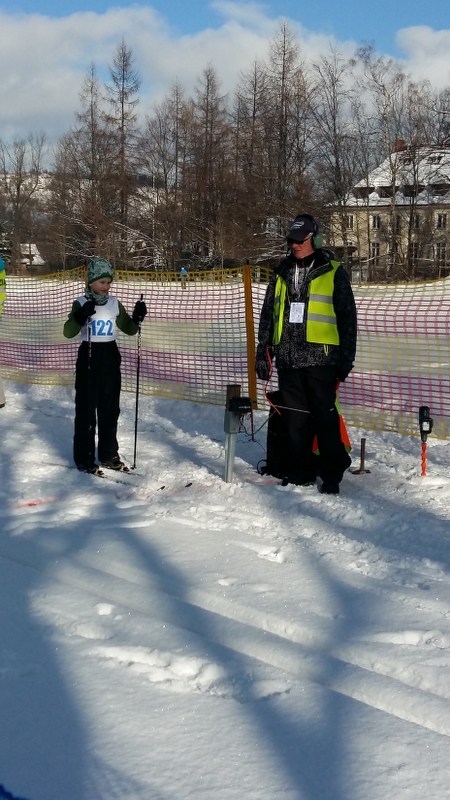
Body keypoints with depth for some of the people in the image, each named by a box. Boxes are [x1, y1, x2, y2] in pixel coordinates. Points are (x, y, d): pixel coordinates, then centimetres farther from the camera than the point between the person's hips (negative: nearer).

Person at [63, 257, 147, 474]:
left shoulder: (114, 303, 5)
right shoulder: (81, 303, -7)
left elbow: (129, 329, 11)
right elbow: (68, 332, -15)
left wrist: (137, 317, -9)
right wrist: (81, 316, -32)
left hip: (110, 358, 4)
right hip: (89, 358, -4)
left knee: (110, 409, 11)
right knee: (86, 409, -1)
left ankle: (108, 454, 22)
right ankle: (84, 458, 6)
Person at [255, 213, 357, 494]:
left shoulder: (334, 273, 1)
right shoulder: (281, 274, 14)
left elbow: (347, 318, 0)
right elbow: (267, 316, 18)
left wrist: (346, 358, -4)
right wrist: (263, 353, 14)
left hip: (320, 358, -4)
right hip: (288, 358, 4)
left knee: (325, 418, -4)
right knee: (295, 419, 7)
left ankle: (332, 474, 4)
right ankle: (302, 471, 17)